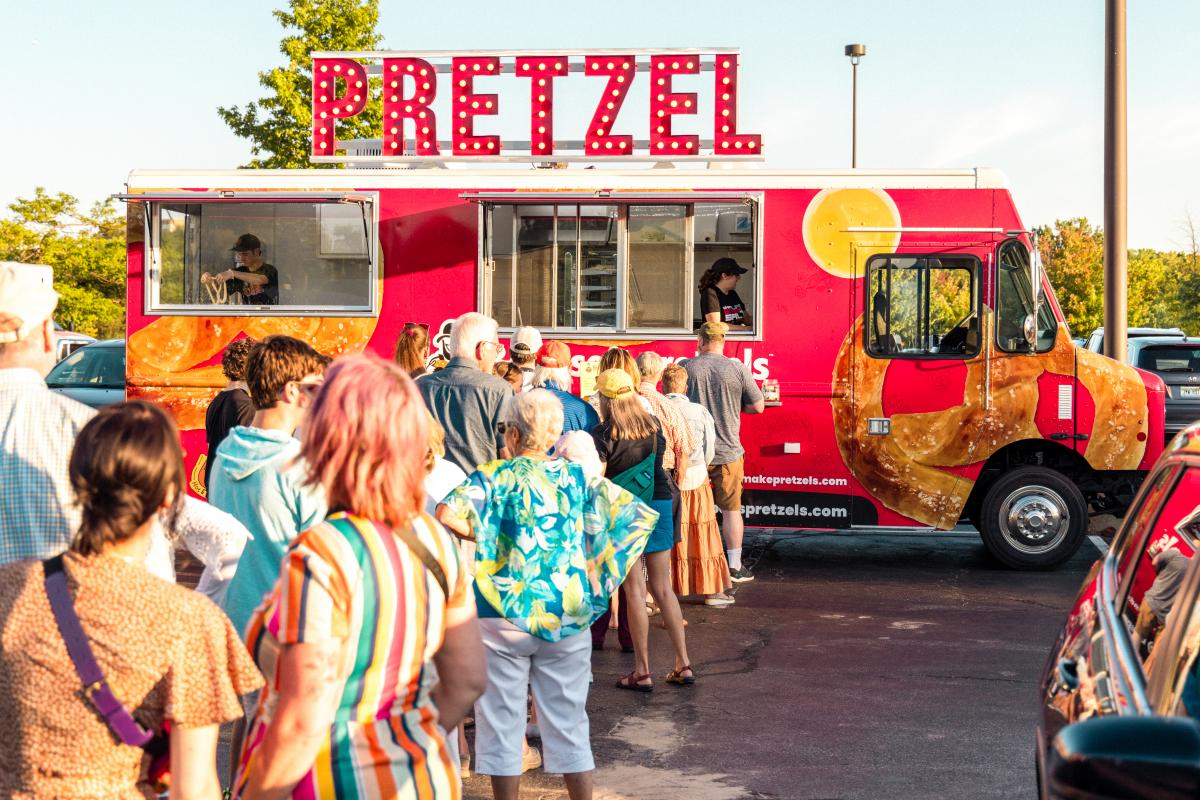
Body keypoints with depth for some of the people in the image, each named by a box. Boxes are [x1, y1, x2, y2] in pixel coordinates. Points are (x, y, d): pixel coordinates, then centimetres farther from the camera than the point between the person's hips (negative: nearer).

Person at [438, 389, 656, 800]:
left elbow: (447, 515, -22)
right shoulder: (578, 477, 3)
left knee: (502, 720, 9)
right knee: (568, 720, 12)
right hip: (568, 617, 3)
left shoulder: (494, 477, -6)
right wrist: (600, 573, 4)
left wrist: (484, 536, -4)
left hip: (504, 617, -3)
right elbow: (640, 515, 2)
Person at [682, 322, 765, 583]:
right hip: (728, 452, -1)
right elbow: (758, 406, 0)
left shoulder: (685, 368, -5)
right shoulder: (737, 369, -7)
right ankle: (734, 567, 12)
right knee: (731, 509, 9)